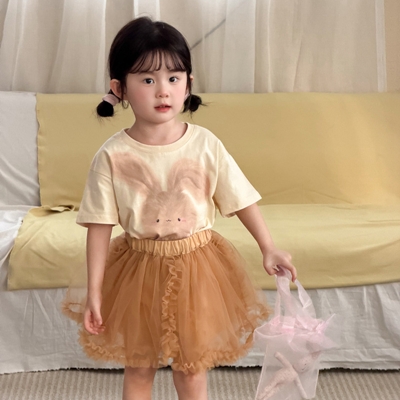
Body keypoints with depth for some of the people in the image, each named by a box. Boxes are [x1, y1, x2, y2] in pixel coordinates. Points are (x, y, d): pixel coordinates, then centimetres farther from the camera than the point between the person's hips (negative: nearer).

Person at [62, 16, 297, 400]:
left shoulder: (205, 145, -10)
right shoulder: (112, 156, -13)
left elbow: (241, 199, -2)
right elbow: (100, 226, -9)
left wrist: (269, 248, -5)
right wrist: (94, 293, -9)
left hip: (196, 268, 1)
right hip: (140, 269, 0)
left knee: (192, 367, 15)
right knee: (138, 368, 17)